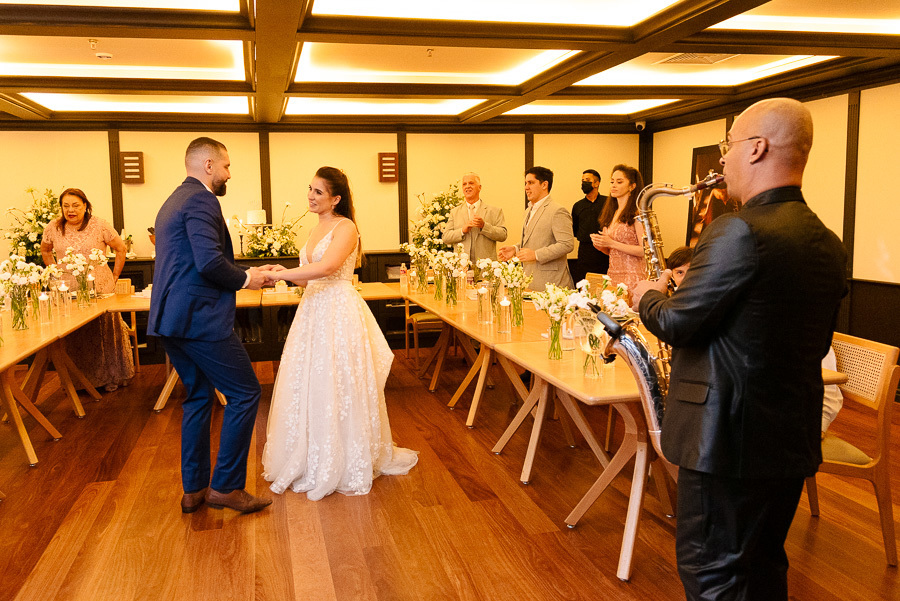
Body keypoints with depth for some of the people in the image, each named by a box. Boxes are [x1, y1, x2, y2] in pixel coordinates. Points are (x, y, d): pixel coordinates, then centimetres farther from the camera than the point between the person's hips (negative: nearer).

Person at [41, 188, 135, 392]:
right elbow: (45, 251, 23)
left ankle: (111, 377, 16)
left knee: (104, 331, 4)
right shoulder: (53, 228, 4)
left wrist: (114, 277, 3)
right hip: (67, 291, 2)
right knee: (71, 337, 5)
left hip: (99, 288, -2)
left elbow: (121, 248, 4)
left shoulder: (99, 226, -4)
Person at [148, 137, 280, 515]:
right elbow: (210, 262, -25)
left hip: (171, 320, 11)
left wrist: (248, 273, 19)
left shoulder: (173, 201, 21)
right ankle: (226, 487, 6)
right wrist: (245, 279, -7)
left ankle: (194, 490, 24)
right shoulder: (201, 200, -12)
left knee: (199, 396, 17)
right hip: (200, 318, -11)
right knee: (245, 393, 0)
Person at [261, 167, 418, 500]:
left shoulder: (346, 228, -10)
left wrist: (277, 274, -25)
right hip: (313, 310, 8)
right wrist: (282, 274, 2)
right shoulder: (317, 228, 16)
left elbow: (327, 267, -27)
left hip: (339, 313, -8)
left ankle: (344, 465, 15)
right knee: (307, 384, 9)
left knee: (336, 387, -1)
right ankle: (312, 461, 24)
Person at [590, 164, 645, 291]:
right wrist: (600, 245, -1)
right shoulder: (612, 213, 14)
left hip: (631, 277, -6)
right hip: (612, 275, 6)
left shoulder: (637, 213, -8)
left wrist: (611, 243, -16)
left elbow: (644, 250, -15)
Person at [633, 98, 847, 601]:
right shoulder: (829, 244, 6)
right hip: (794, 440, 9)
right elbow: (814, 343, 14)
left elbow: (676, 324, -18)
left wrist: (649, 296, 3)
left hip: (730, 438, -8)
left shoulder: (740, 231, -22)